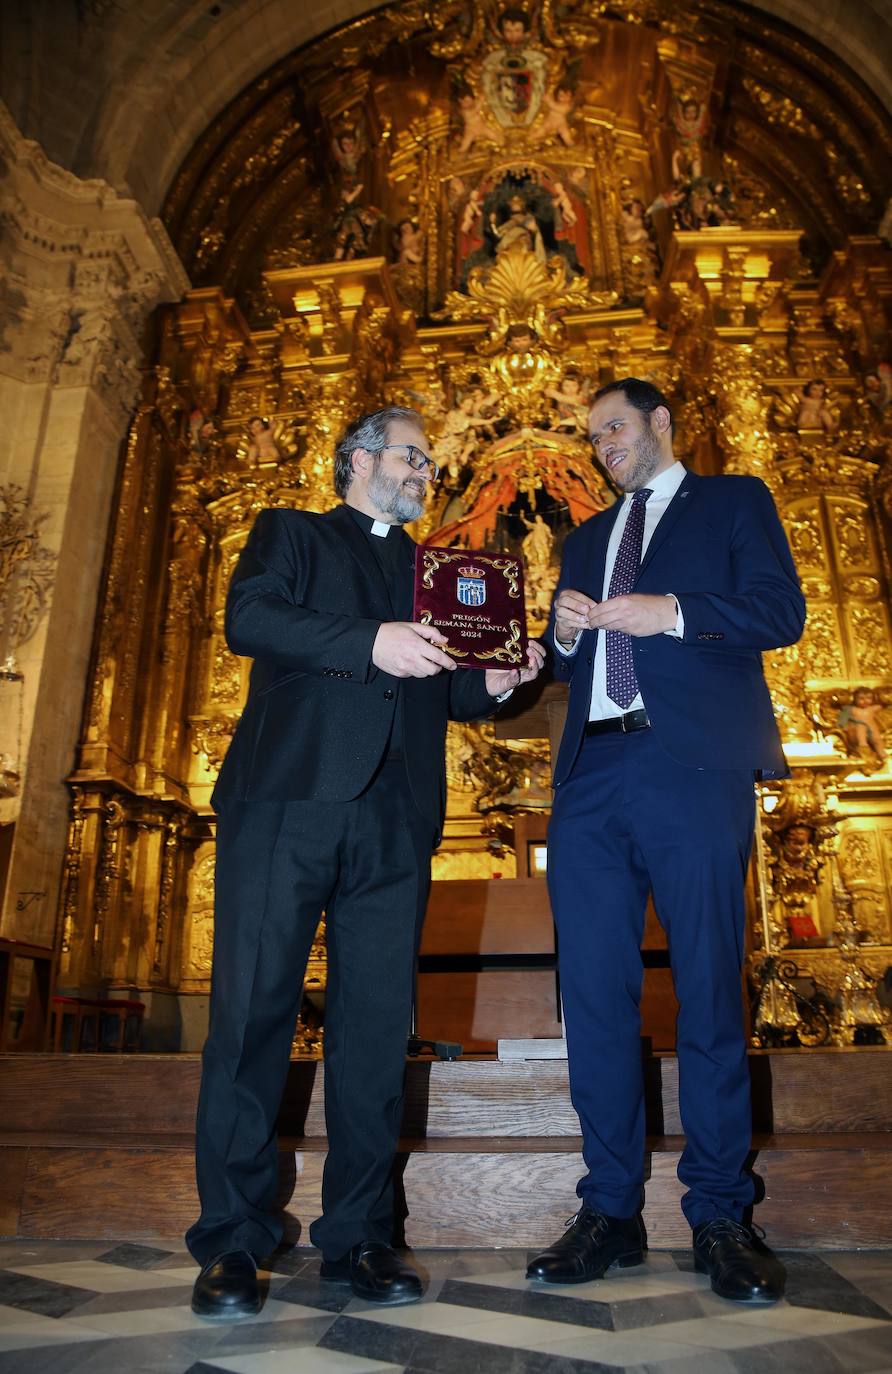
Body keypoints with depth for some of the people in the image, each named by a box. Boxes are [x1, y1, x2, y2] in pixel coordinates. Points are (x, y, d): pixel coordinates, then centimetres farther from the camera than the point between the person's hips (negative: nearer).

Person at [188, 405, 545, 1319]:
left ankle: (357, 1236, 15)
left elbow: (445, 695, 25)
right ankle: (231, 1242, 9)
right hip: (289, 798, -4)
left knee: (377, 1027, 3)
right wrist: (371, 643, -16)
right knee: (251, 1012, -4)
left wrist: (495, 682, 3)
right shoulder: (292, 534, 16)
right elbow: (246, 617, -5)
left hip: (394, 822, 4)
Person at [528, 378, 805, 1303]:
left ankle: (719, 1217, 13)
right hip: (592, 776, 5)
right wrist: (564, 632, 3)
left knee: (709, 992, -1)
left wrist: (671, 613, -12)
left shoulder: (733, 502, 14)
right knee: (593, 992, 3)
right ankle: (611, 1211, 15)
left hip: (695, 771, -4)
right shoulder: (586, 539, 27)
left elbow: (781, 610, 0)